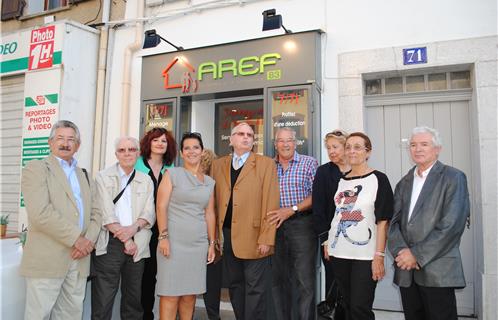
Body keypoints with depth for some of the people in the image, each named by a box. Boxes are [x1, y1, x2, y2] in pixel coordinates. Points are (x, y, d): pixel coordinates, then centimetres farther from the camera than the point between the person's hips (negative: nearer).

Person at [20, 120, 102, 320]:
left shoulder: (84, 175, 18)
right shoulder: (36, 168, -1)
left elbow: (95, 213, 14)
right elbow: (40, 213, -14)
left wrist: (89, 240, -5)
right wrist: (76, 239, -14)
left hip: (79, 260, 5)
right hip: (46, 259, -5)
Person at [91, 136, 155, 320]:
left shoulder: (146, 181, 13)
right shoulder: (103, 177, 5)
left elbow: (149, 213, 4)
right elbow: (106, 213, -5)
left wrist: (133, 228, -15)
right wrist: (125, 239, -10)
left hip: (137, 246, 3)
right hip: (110, 244, -3)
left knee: (134, 299, 11)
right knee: (102, 300, -2)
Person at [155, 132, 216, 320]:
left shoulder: (209, 182, 12)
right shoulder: (172, 174, 1)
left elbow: (209, 214, 14)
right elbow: (161, 207, -4)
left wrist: (212, 243, 10)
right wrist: (163, 237, -12)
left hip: (199, 243, 4)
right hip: (173, 241, -4)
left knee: (190, 294, 9)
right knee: (171, 294, -2)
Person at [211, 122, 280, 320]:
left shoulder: (266, 164, -1)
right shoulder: (218, 165, 11)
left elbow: (271, 203, -7)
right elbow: (214, 201, 9)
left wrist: (266, 238, -13)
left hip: (253, 237, -4)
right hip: (226, 235, 4)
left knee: (254, 288, 3)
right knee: (235, 285, 15)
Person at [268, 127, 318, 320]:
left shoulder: (309, 163, 0)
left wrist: (292, 209, -14)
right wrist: (269, 216, -4)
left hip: (301, 224, -3)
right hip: (275, 225, 4)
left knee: (305, 280, -1)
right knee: (279, 278, 12)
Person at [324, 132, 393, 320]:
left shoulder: (378, 179, -5)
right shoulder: (341, 181, 10)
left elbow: (382, 221, -8)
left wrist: (379, 256, -13)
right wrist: (328, 242, 10)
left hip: (365, 254, -5)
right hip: (339, 252, 5)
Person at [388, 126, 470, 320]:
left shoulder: (453, 178, -2)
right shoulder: (404, 183, 15)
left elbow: (452, 225, -12)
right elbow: (394, 222, 7)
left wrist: (417, 255, -14)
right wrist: (401, 251, -11)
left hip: (437, 271, -5)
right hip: (406, 271, 5)